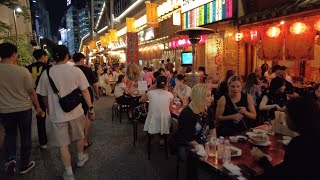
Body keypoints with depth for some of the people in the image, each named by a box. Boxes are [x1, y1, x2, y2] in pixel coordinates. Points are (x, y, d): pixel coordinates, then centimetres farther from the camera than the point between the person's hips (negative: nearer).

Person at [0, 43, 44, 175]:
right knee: (25, 136, 12)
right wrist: (38, 107, 4)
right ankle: (24, 165, 24)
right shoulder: (22, 70, -15)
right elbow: (31, 92, -9)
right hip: (24, 109, -2)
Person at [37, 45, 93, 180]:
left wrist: (49, 110, 22)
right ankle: (81, 158, 45)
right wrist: (91, 108, 0)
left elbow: (44, 95, 5)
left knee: (63, 144, 10)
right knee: (79, 136, 24)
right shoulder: (76, 70, -11)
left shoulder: (46, 73, -6)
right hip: (75, 111, 0)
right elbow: (85, 91, -9)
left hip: (57, 114, 0)